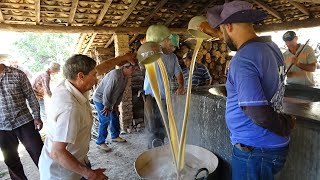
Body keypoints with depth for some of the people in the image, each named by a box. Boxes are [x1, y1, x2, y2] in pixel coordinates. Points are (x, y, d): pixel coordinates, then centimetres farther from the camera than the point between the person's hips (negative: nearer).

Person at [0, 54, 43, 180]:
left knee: (39, 154, 2)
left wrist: (37, 117, -5)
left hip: (24, 122, -2)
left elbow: (31, 96, -1)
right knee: (11, 160, 15)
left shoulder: (17, 74, -4)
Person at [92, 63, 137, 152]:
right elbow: (107, 91, -28)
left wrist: (116, 105, 5)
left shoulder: (125, 77, -1)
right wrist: (106, 106, -20)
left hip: (109, 100, 9)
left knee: (115, 117, 14)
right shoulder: (115, 74, -30)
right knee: (105, 120, -10)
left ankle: (115, 136, 31)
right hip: (100, 99, -9)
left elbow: (120, 93, 6)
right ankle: (100, 142, 4)